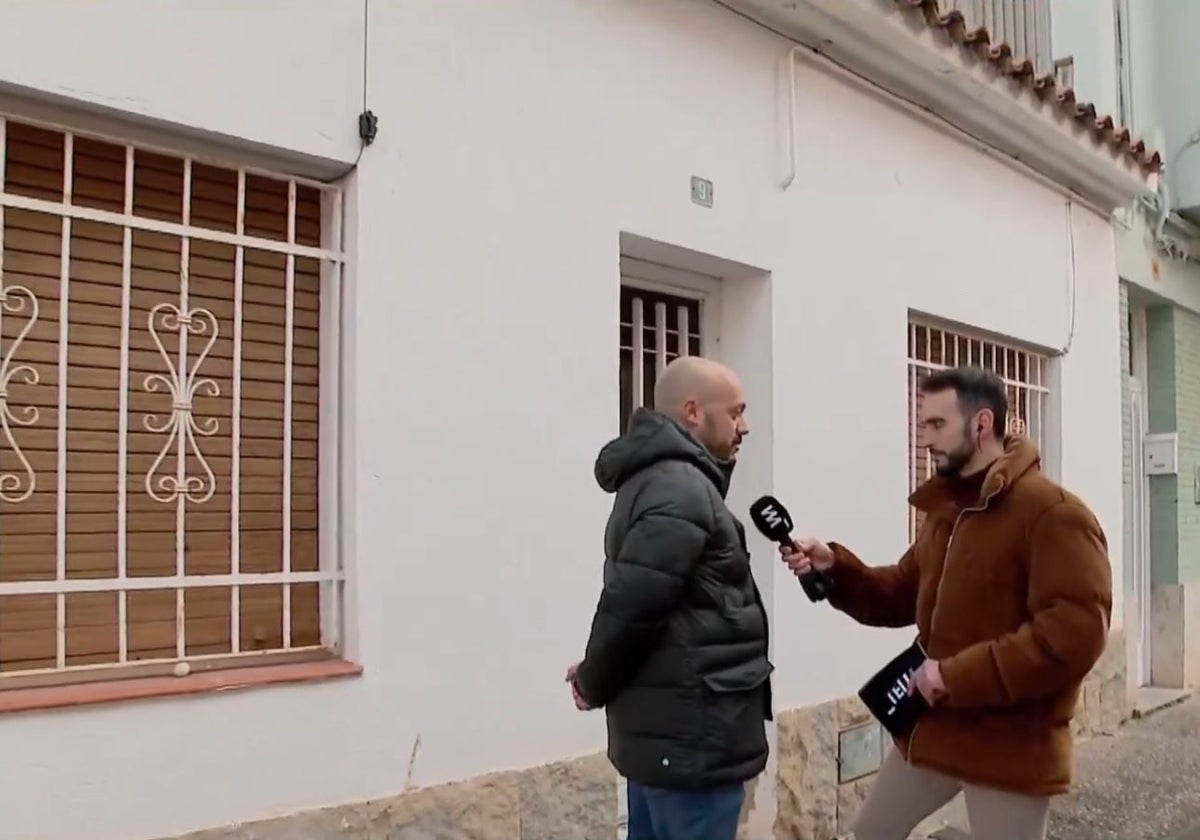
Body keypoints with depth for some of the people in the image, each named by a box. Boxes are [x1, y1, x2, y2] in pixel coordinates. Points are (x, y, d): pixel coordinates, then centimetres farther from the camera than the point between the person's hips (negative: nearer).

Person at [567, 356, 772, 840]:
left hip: (662, 729, 10)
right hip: (691, 735, -10)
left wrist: (596, 678, 5)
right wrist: (595, 684, -8)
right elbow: (630, 604, -25)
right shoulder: (682, 490, -19)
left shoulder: (656, 477, 15)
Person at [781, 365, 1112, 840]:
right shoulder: (945, 509, 12)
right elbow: (903, 597, 14)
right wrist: (835, 567, -4)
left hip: (1010, 747, -8)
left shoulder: (1053, 512, -17)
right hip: (932, 729, 9)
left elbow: (1075, 632, -26)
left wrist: (960, 675, -26)